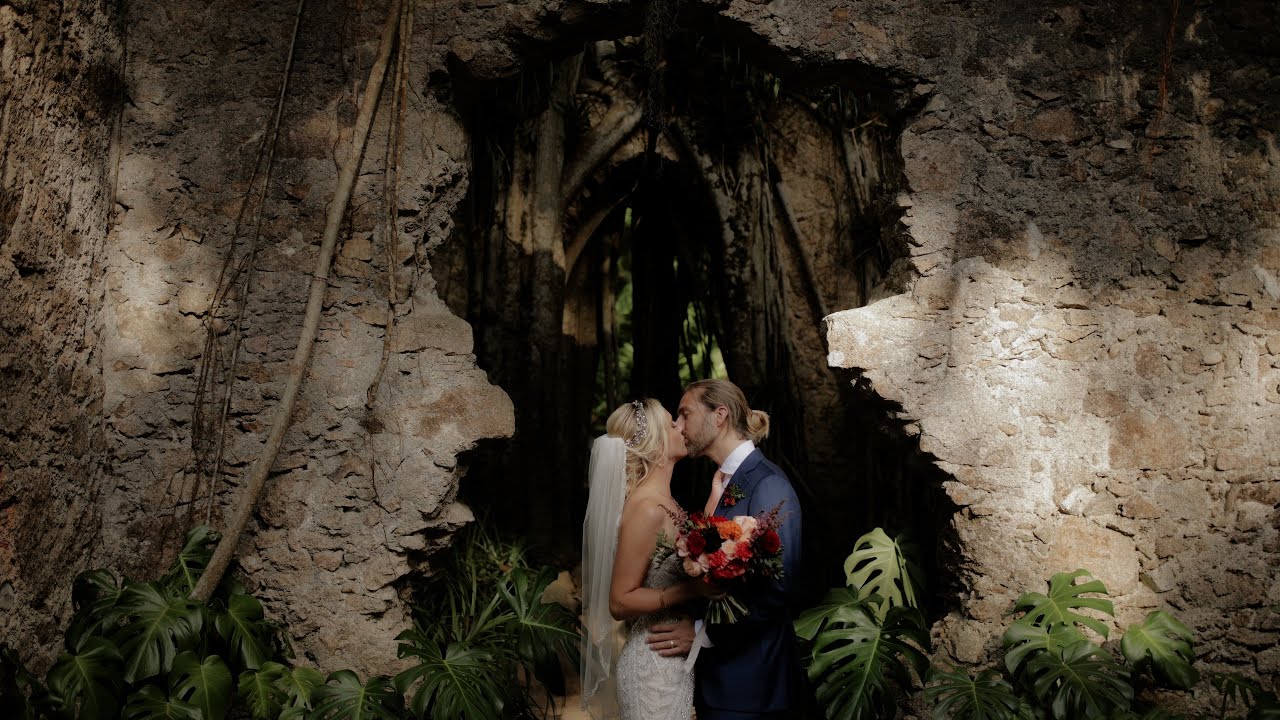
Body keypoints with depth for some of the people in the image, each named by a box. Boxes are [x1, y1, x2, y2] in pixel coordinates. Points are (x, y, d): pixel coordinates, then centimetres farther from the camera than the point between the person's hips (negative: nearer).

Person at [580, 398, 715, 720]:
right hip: (654, 666, -9)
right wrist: (693, 589, -26)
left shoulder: (666, 502, 5)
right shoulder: (646, 510, -21)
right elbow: (620, 602, -19)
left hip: (674, 663, 9)